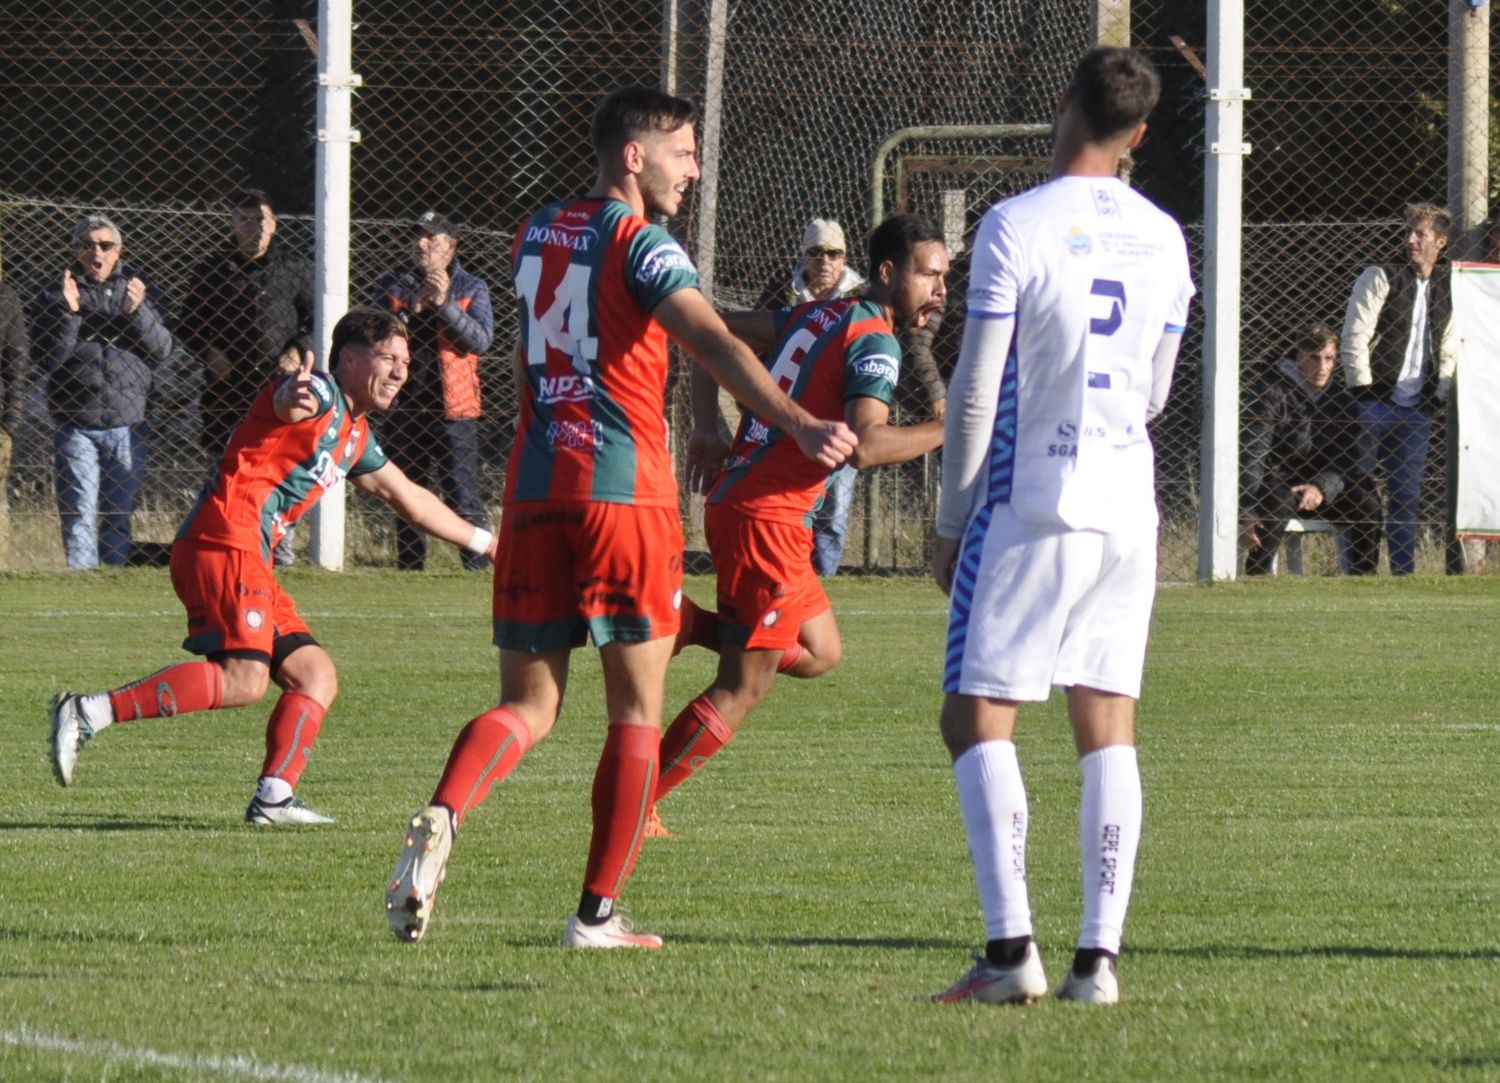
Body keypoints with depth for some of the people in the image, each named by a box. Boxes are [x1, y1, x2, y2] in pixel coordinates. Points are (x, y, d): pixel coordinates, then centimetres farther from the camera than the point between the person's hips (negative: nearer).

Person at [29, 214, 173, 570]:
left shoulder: (137, 289, 6)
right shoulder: (54, 296, 1)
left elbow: (162, 350, 0)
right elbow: (47, 360, -7)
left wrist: (138, 312, -16)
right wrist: (69, 312, -19)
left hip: (127, 424, 2)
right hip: (76, 425, -2)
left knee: (120, 514, 7)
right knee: (79, 513, -5)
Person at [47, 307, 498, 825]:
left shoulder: (354, 435, 27)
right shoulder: (322, 395, -3)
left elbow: (409, 498, 41)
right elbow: (286, 401, -29)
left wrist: (485, 542, 47)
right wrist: (294, 398, -55)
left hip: (251, 559, 11)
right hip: (224, 544, -11)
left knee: (316, 676, 9)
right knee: (243, 679, -24)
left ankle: (274, 798, -3)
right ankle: (88, 713, -28)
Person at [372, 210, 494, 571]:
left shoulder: (471, 288, 6)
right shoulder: (393, 286, 10)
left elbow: (481, 339, -8)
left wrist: (445, 304, -17)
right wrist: (411, 309, -14)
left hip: (454, 409, -3)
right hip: (406, 410, 3)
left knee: (463, 497, -7)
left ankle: (477, 565, -5)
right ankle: (409, 566, 18)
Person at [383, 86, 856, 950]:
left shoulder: (536, 237, 15)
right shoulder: (640, 241, -7)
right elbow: (713, 344, -22)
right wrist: (799, 424, -33)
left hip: (535, 487, 6)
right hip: (625, 490, -6)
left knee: (529, 705, 7)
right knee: (638, 709, 5)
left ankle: (441, 821, -21)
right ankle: (600, 912, 3)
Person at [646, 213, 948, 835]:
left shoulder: (818, 317, 14)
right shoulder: (875, 342, -13)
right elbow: (864, 446, -26)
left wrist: (707, 417, 19)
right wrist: (952, 428, -18)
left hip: (734, 499, 9)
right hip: (769, 519, -9)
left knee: (819, 653, 20)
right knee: (742, 689, -3)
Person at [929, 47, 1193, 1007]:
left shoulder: (1018, 227, -9)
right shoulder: (1163, 239, 8)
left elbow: (975, 390, -9)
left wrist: (953, 521, 0)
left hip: (1031, 505, -5)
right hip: (1128, 509, 5)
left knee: (978, 721, -2)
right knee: (1109, 730, 7)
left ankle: (1012, 947, -13)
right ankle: (1100, 955, 1)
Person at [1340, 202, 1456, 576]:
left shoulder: (1448, 293, 14)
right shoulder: (1380, 278, 0)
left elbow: (1449, 352, 19)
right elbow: (1354, 337, -6)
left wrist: (1437, 398, 5)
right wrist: (1363, 392, -12)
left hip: (1416, 414, 4)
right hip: (1374, 405, -4)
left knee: (1407, 496, 4)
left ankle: (1405, 571, 7)